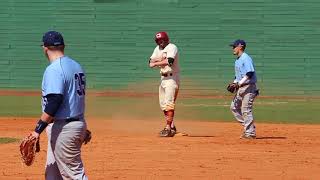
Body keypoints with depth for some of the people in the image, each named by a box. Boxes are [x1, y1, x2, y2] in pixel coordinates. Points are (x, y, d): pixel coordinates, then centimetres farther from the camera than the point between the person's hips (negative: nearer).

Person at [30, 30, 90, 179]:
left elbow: (54, 102, -26)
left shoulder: (54, 69, -17)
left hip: (63, 128, -10)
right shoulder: (76, 66, 12)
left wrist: (38, 130, -26)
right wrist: (82, 128, 27)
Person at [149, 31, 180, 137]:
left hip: (172, 78, -9)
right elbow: (151, 63, 6)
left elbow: (169, 61, -28)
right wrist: (160, 60, -14)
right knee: (163, 104, 12)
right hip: (163, 78, 9)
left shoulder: (172, 47, -11)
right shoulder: (158, 49, 14)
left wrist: (156, 63, -17)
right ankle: (172, 127, 20)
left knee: (169, 103, -16)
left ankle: (168, 128, -22)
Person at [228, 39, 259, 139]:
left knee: (246, 110, -10)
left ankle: (250, 133, -4)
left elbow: (250, 74, -24)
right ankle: (247, 126, 18)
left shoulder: (246, 59, -15)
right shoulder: (237, 60, 16)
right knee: (234, 107, 12)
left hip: (248, 87, -10)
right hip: (240, 88, 10)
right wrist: (234, 83, 10)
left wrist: (239, 83, -25)